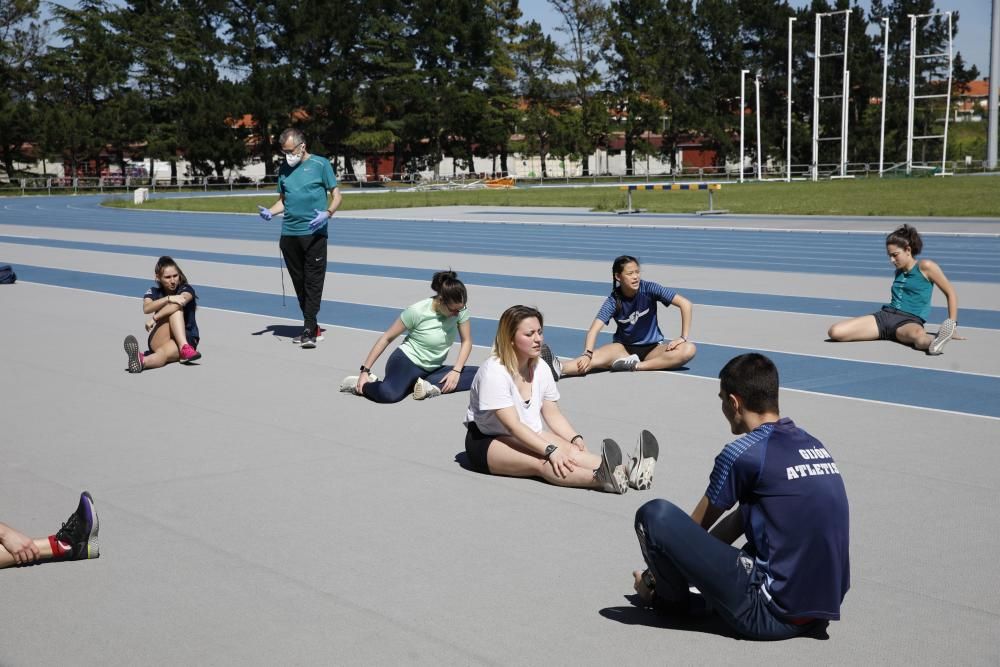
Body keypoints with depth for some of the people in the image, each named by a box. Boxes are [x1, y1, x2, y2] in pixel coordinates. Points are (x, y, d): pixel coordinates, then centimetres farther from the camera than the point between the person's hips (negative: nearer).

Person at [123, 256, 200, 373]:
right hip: (159, 340, 0)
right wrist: (169, 298, -34)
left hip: (187, 338, 0)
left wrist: (155, 318, -34)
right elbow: (146, 308, -18)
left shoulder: (186, 289, 0)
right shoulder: (153, 292, 7)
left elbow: (182, 301, -26)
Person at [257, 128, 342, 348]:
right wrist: (269, 212, 1)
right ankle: (313, 327, 16)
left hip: (314, 233, -5)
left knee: (313, 282, -7)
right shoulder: (284, 169, 14)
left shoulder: (320, 164, 0)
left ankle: (309, 330, -9)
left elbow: (336, 195, 0)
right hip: (289, 234, 5)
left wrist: (327, 213, -18)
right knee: (299, 282, 8)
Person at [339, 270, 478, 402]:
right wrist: (365, 371, -13)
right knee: (389, 394, -39)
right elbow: (387, 338, -11)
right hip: (406, 361, -5)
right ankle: (361, 384, -6)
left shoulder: (460, 309, -9)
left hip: (432, 369, 5)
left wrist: (456, 371, -15)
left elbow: (466, 341, 2)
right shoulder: (417, 311, -19)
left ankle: (430, 386, -21)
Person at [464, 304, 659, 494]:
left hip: (528, 436, 7)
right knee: (540, 462, -35)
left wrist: (575, 438, -12)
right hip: (487, 443, -7)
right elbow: (513, 425, -26)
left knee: (567, 449, -25)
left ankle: (626, 470, -49)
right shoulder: (494, 372, -19)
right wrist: (549, 450, -36)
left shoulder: (541, 369, 6)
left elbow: (552, 414, 7)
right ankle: (603, 478, -63)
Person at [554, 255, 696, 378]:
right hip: (624, 348, -1)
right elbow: (594, 329, -25)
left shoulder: (648, 288, -13)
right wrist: (587, 354, -44)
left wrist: (684, 338, -18)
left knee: (689, 349, -29)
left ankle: (636, 366, -35)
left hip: (653, 348, 1)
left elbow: (685, 304, -13)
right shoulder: (613, 300, -12)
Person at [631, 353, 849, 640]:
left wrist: (662, 565, 24)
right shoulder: (813, 444, 12)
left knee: (655, 515, -10)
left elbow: (696, 527, 6)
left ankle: (672, 598, 15)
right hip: (823, 609, 8)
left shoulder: (743, 453, -10)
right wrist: (690, 561, 26)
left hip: (769, 615, -8)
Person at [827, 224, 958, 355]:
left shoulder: (925, 266, 0)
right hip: (885, 315, 8)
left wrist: (952, 324, 0)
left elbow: (951, 293, 3)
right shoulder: (899, 271, 19)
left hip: (910, 321, -8)